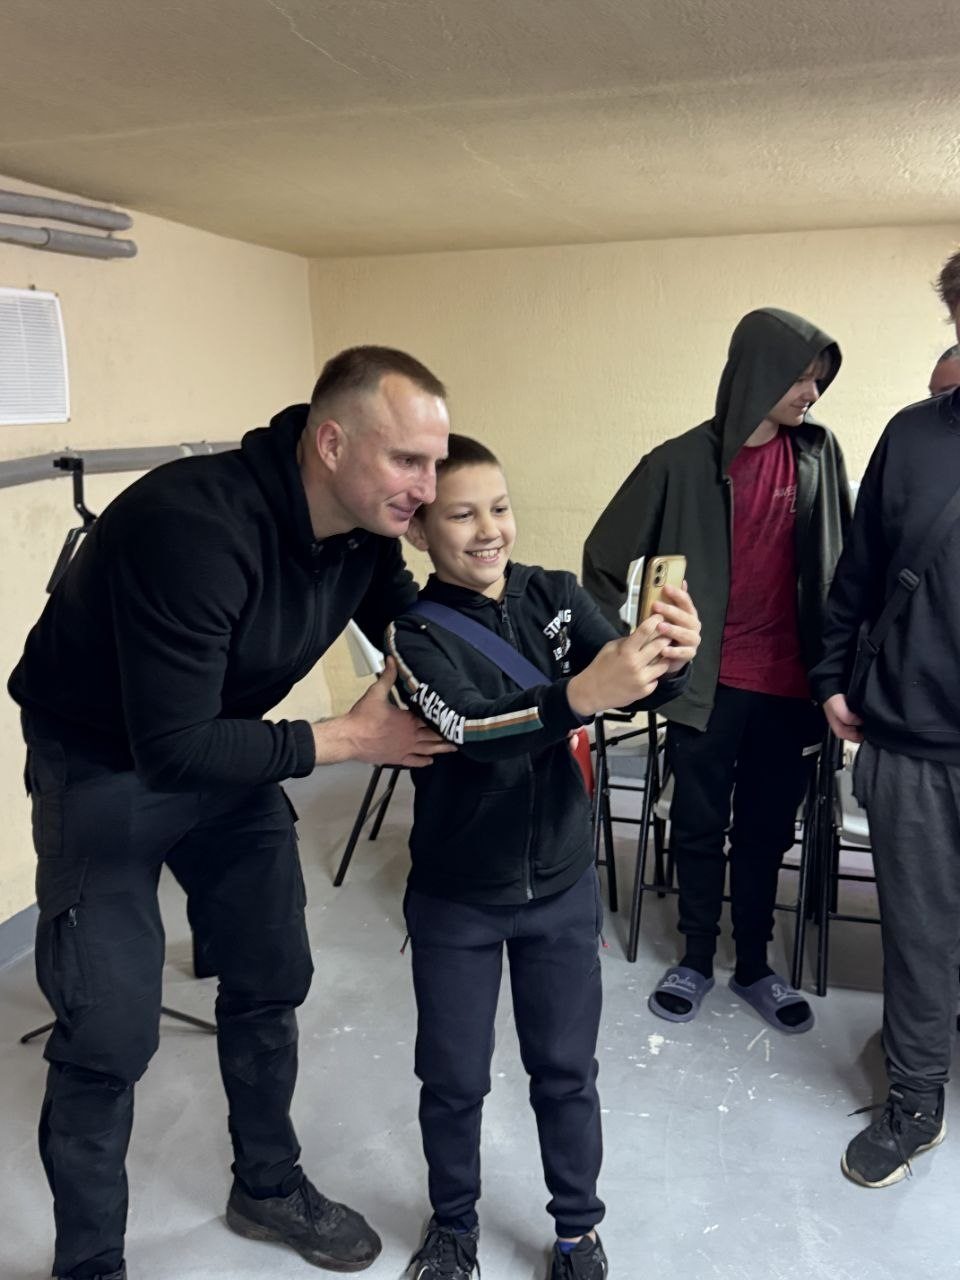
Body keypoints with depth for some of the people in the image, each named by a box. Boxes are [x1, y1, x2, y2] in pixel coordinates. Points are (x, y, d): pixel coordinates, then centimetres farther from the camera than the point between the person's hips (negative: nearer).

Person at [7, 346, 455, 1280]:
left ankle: (268, 1187, 36)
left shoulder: (366, 528, -13)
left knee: (272, 979, 12)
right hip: (103, 762, -6)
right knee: (111, 1032, -3)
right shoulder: (194, 525, -35)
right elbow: (172, 747, -34)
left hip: (226, 751, 7)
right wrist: (351, 738, -27)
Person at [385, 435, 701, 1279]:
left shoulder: (556, 597, -6)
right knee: (453, 1079, 14)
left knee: (566, 1069, 15)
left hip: (562, 886, 2)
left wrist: (668, 660, -41)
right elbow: (467, 730, -33)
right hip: (454, 900, -2)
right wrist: (578, 696, -50)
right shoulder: (415, 632, -16)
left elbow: (635, 688, -18)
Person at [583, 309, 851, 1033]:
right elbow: (606, 557, 0)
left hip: (788, 684, 3)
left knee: (767, 832, 15)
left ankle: (754, 966, 33)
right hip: (706, 684, -2)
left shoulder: (820, 455, 2)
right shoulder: (683, 463, -8)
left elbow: (847, 559, 8)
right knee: (700, 829, 12)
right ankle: (697, 959, 31)